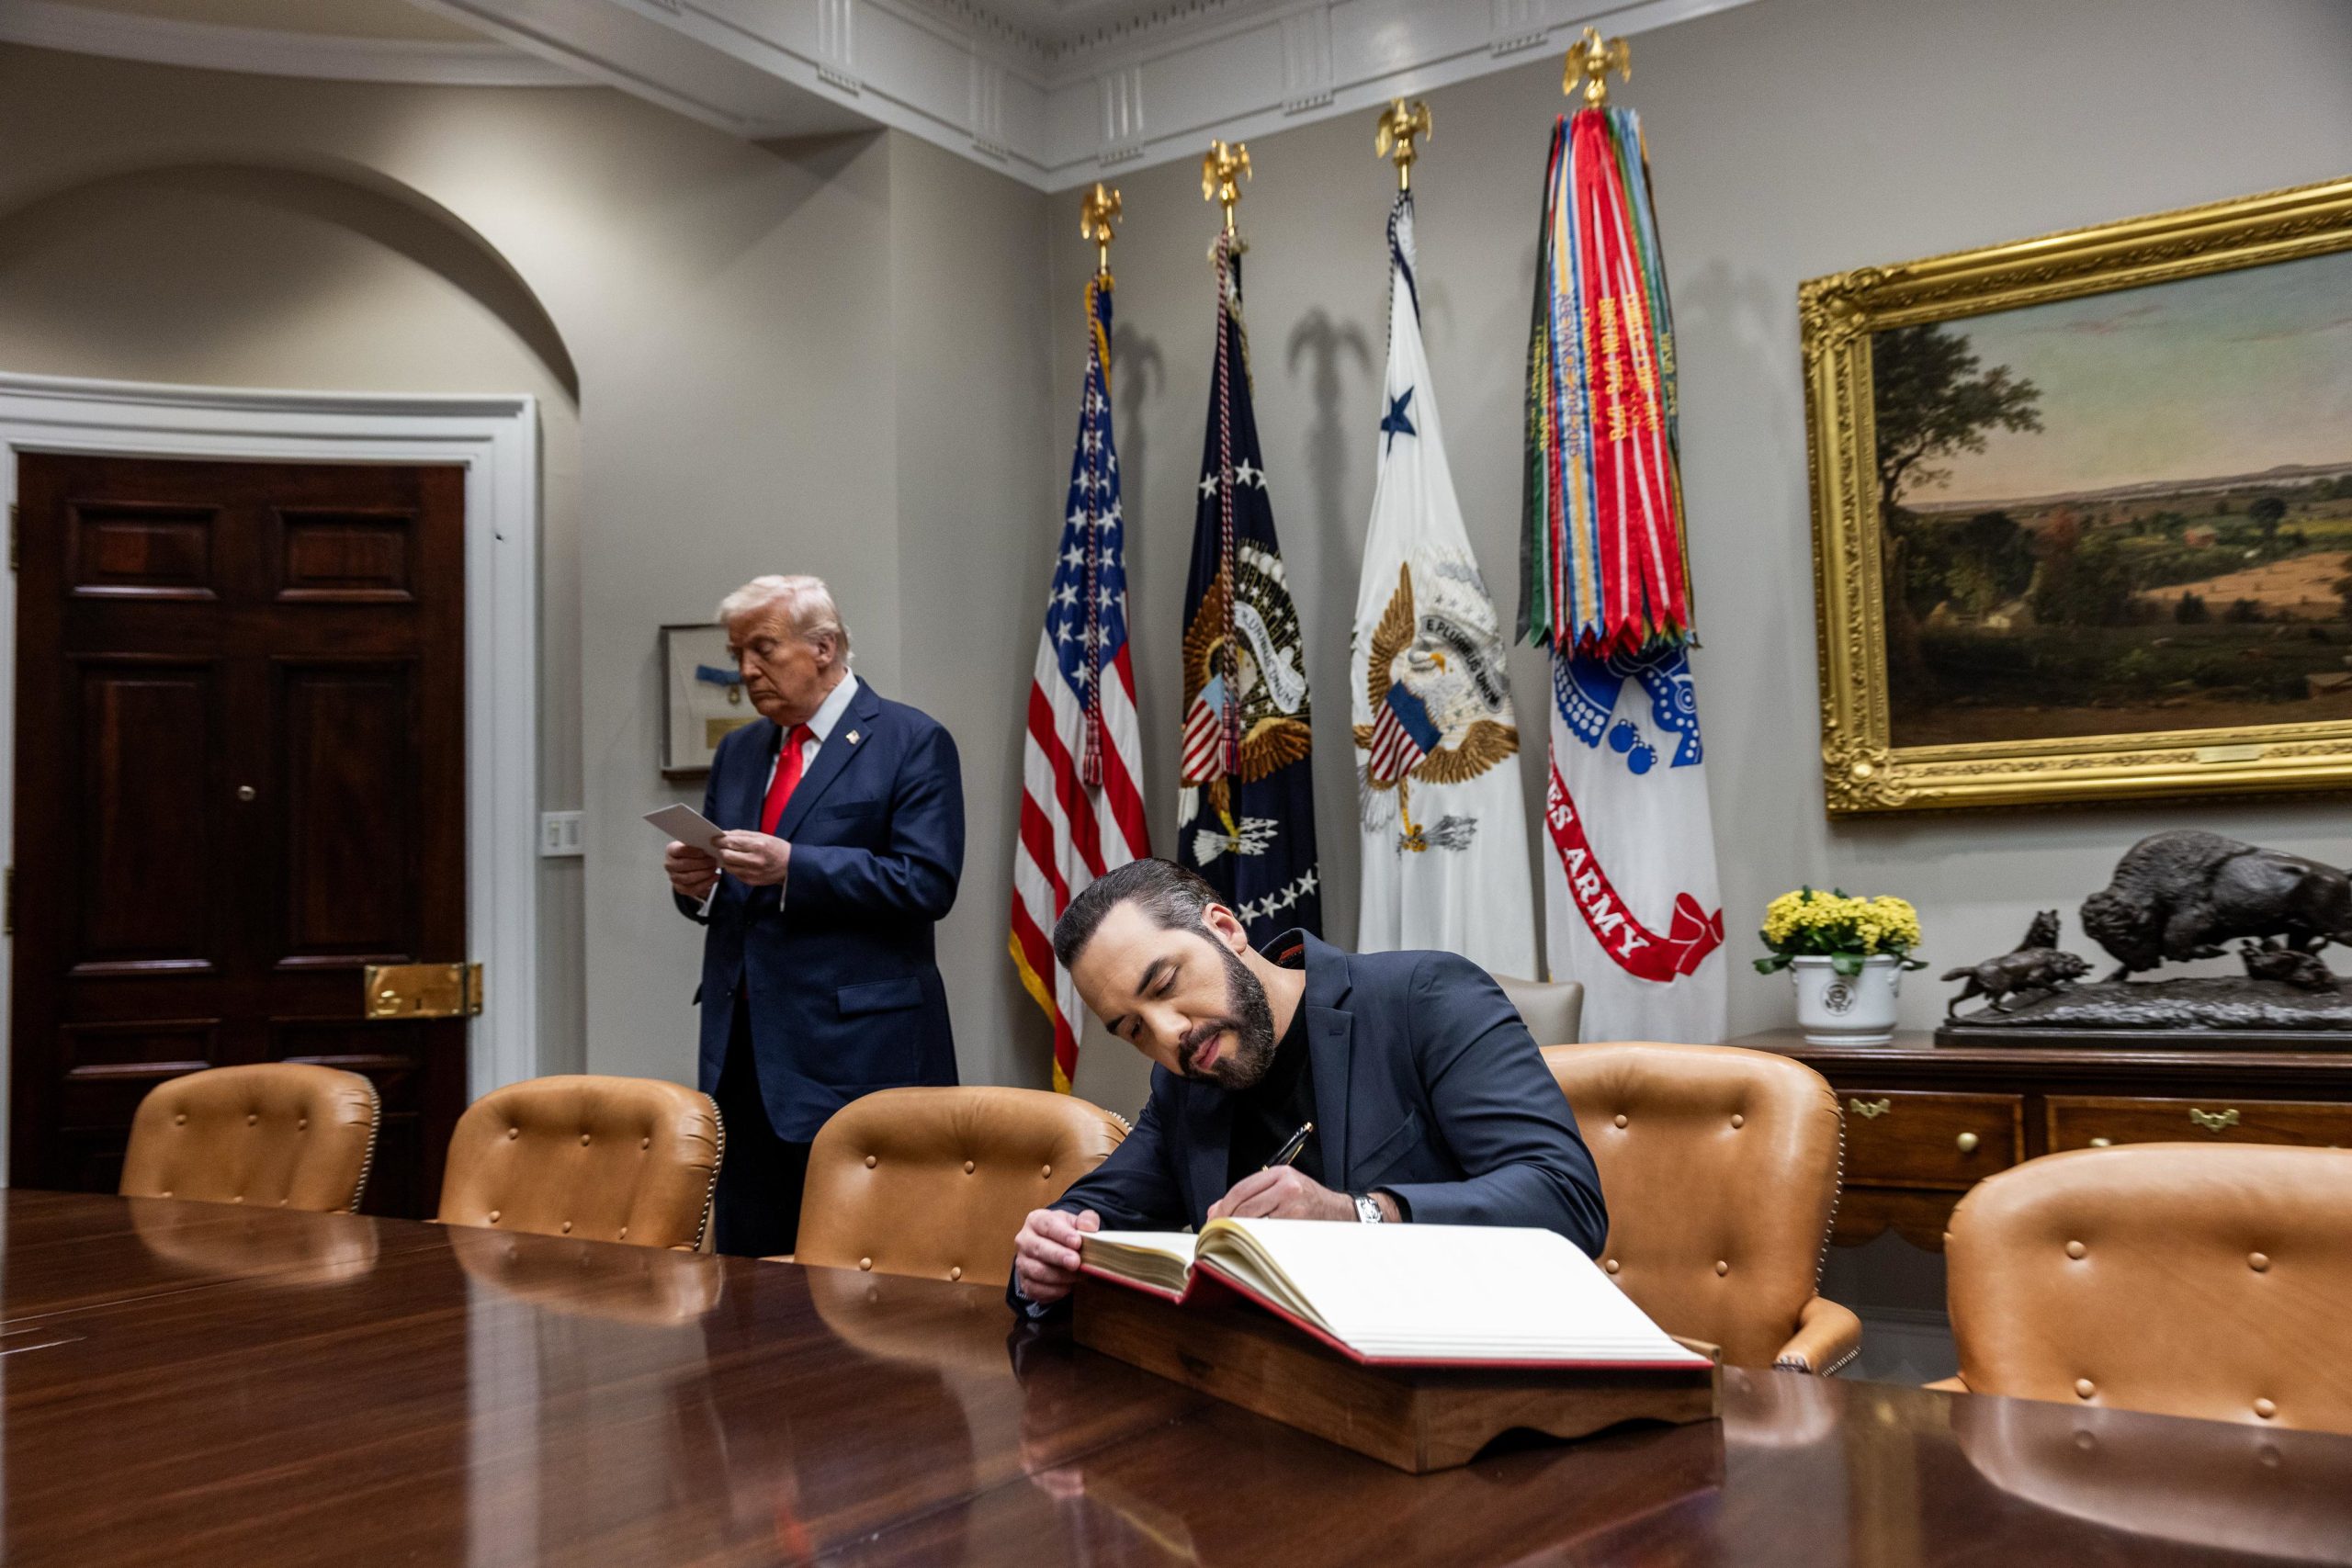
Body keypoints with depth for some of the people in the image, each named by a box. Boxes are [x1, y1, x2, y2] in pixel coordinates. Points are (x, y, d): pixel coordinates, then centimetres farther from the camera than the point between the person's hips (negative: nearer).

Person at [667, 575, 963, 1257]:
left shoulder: (912, 742, -3)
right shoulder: (737, 752, 18)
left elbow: (928, 882, -15)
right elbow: (723, 892, 21)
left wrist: (792, 867, -21)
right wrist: (695, 881, -3)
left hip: (856, 1053, -6)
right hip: (742, 1052, 6)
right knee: (745, 1257, 10)